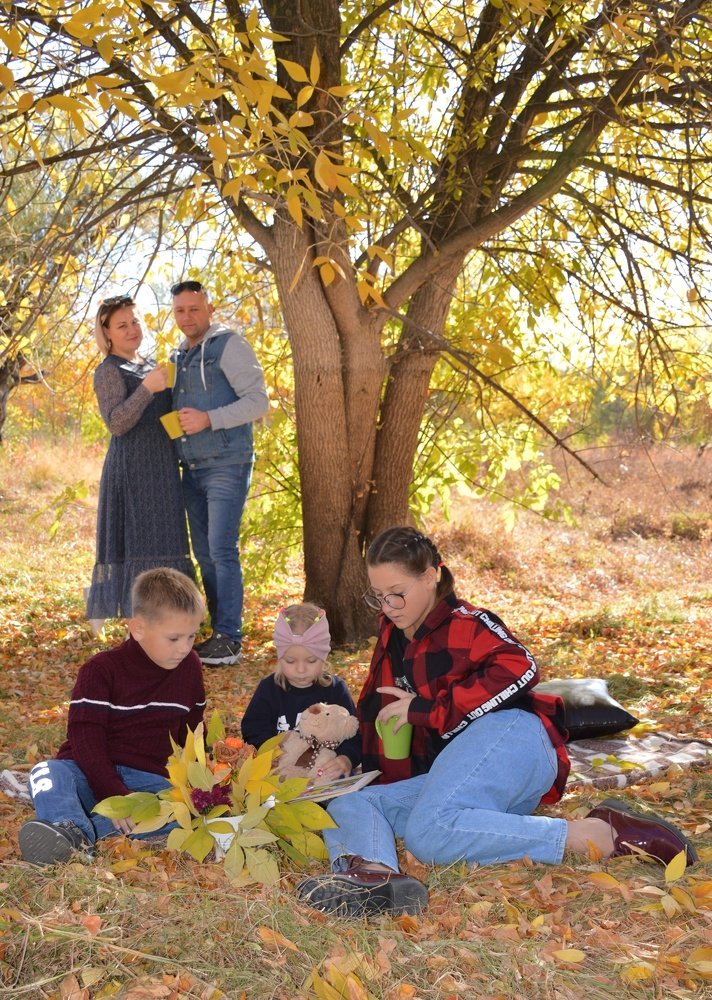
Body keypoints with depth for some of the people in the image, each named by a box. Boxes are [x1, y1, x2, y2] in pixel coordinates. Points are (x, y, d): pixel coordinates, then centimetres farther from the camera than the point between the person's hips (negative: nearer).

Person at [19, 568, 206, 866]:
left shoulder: (190, 668, 9)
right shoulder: (102, 670, -6)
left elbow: (190, 732, 22)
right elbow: (85, 738, -13)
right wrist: (115, 795, -24)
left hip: (148, 781, 2)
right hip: (91, 774, -2)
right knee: (47, 772, -32)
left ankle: (82, 831, -41)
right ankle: (73, 832, -58)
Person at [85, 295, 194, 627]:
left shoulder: (148, 366, 18)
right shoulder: (109, 371, -6)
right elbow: (116, 423, -17)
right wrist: (147, 387, -25)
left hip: (160, 469, 8)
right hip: (132, 469, -8)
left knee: (160, 545, 8)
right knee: (137, 544, -10)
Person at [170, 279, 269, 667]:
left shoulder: (229, 346, -5)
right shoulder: (179, 357, 17)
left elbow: (258, 401, -13)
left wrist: (208, 420, -23)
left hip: (226, 464, -8)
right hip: (192, 469, 8)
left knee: (222, 551, -12)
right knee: (204, 554, 8)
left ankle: (229, 639, -7)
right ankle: (218, 632, 15)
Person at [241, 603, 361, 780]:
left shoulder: (335, 690, 5)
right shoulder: (269, 689, 6)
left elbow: (352, 738, -1)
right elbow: (255, 736, 0)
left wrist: (345, 761, -24)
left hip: (328, 775, 0)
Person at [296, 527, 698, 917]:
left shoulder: (463, 622, 3)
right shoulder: (392, 638, 25)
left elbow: (519, 668, -15)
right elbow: (377, 712, 29)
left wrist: (426, 709, -12)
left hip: (506, 735, -8)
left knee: (429, 829, -34)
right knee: (347, 806, -8)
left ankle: (599, 835, -32)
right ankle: (374, 874, -44)